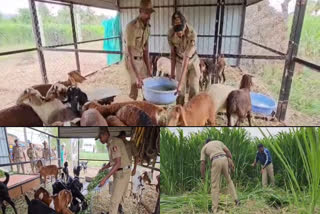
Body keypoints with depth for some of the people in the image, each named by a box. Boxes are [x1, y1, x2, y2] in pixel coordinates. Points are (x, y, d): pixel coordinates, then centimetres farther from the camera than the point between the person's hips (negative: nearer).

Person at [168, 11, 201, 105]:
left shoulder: (192, 34, -31)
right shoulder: (171, 33, -21)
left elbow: (186, 59, -35)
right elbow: (173, 53, -7)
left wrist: (180, 82, -37)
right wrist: (172, 72, -3)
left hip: (193, 61, -1)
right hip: (180, 62, 2)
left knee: (194, 90, 0)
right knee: (181, 90, 2)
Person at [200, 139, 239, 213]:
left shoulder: (204, 148, 23)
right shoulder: (218, 142, 31)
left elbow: (202, 163, 14)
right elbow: (228, 151, 16)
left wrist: (202, 176, 17)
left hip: (215, 162, -2)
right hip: (224, 159, 3)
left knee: (215, 186, 4)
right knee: (229, 180, 26)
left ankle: (214, 209, 6)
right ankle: (236, 199, 22)